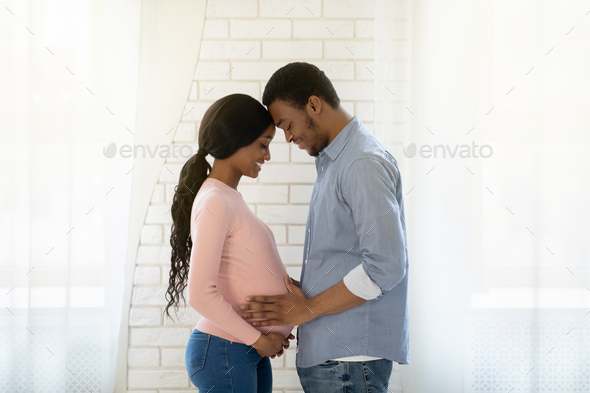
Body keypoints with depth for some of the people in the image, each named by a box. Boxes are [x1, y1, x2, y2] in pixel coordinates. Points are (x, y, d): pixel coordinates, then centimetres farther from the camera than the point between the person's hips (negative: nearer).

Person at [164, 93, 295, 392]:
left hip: (252, 354, 9)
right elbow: (200, 294, -23)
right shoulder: (215, 203, -16)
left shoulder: (231, 199, 13)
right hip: (224, 354, -9)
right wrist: (258, 339, -14)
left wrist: (266, 336, 4)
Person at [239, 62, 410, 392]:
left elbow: (385, 265, -22)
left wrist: (307, 309, -15)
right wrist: (300, 290, 8)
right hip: (326, 352, 9)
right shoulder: (332, 161, 19)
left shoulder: (364, 163, -14)